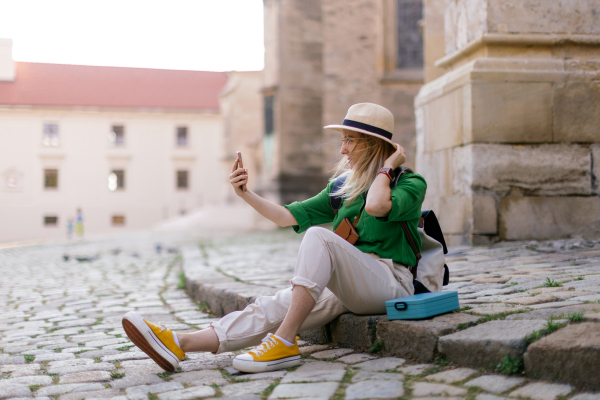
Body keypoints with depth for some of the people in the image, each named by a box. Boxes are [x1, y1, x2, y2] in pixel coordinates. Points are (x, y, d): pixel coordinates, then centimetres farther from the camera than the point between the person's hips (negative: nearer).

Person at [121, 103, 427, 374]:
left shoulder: (410, 183, 1)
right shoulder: (343, 186, 20)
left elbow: (376, 206, -24)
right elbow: (288, 217, 17)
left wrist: (386, 167, -7)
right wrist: (247, 195, 4)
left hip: (390, 283, -6)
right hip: (349, 289, 6)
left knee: (319, 236, -30)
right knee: (274, 307, -17)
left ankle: (284, 343, -33)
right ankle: (179, 344, -31)